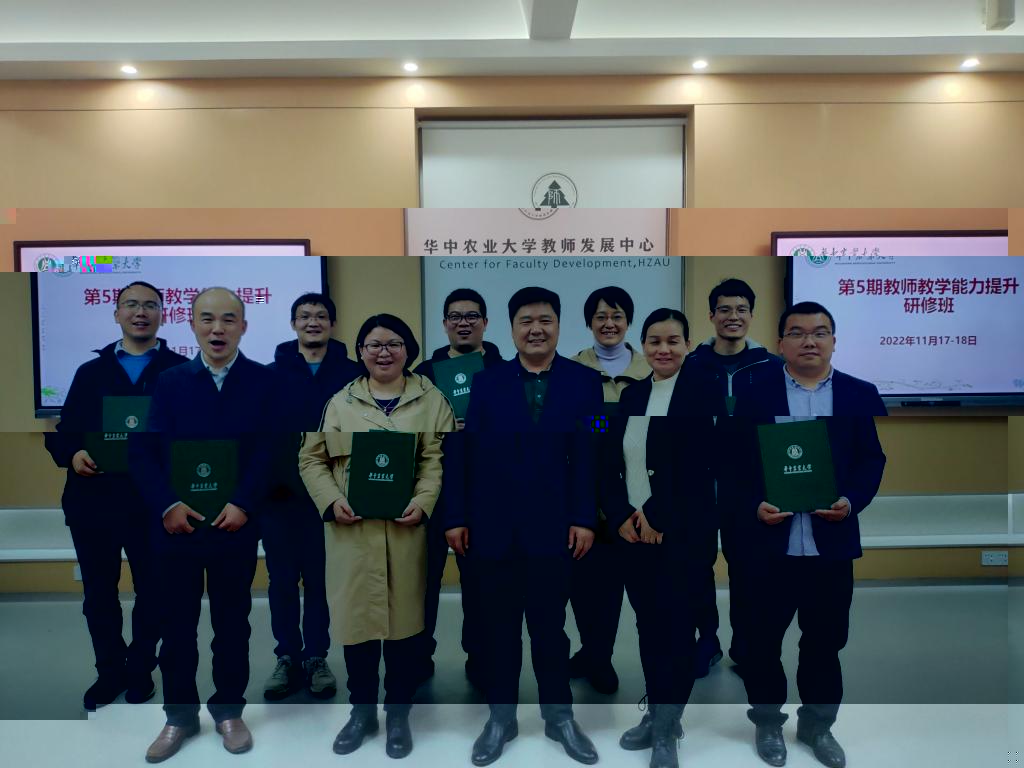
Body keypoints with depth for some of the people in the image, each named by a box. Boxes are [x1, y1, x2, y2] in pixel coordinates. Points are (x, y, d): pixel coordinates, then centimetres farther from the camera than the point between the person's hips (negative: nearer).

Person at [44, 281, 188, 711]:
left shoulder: (181, 371, 2)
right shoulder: (91, 371, 12)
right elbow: (62, 432, 9)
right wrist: (72, 455, -11)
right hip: (93, 501, 3)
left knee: (152, 592, 11)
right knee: (98, 594, 13)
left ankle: (140, 669, 31)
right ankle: (110, 671, 32)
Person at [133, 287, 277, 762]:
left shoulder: (265, 382, -1)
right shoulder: (170, 381, 5)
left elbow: (270, 452, -6)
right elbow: (144, 450, 0)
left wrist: (243, 505, -16)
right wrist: (167, 505, -12)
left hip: (236, 523, -1)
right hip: (176, 523, 2)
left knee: (232, 622, 12)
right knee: (176, 624, 11)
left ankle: (229, 711, 29)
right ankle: (180, 715, 29)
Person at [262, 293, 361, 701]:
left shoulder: (352, 374, 4)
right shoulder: (271, 373, 5)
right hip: (279, 491, 1)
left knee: (321, 578, 7)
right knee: (282, 579, 7)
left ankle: (316, 658, 20)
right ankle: (287, 658, 20)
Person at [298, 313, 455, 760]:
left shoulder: (432, 400, 5)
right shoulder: (339, 403, 9)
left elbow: (442, 460, -2)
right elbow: (311, 459, 8)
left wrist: (423, 503, -17)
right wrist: (332, 501, -8)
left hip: (407, 529, -1)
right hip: (352, 531, 1)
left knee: (404, 619, 7)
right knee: (356, 619, 7)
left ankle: (398, 715, 25)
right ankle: (361, 711, 27)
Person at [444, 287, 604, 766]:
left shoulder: (584, 381, 0)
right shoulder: (485, 383, 3)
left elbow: (592, 455, -5)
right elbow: (462, 453, 0)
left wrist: (585, 519, -9)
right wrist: (455, 518, -3)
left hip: (552, 528, -1)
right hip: (492, 528, 1)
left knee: (550, 628, 13)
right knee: (499, 630, 14)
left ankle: (559, 717, 32)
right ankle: (501, 718, 31)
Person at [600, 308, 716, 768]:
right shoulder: (631, 395, 9)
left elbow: (696, 467, -15)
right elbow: (608, 465, 6)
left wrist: (657, 517, -14)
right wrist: (621, 518, -6)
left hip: (682, 534, -5)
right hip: (632, 533, 5)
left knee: (676, 628, 4)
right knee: (648, 627, 14)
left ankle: (667, 731, 18)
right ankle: (656, 715, 31)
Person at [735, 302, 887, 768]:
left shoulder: (862, 395, 5)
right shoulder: (754, 394, -1)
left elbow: (874, 459, 3)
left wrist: (851, 502, -13)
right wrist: (755, 505, -16)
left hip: (832, 542, 2)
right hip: (768, 542, -1)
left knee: (825, 641, 14)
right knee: (763, 639, 11)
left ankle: (817, 725, 35)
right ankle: (767, 722, 31)